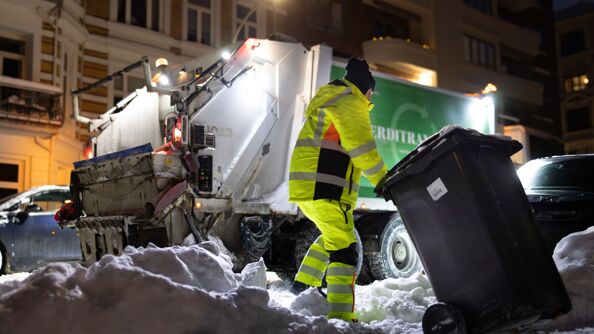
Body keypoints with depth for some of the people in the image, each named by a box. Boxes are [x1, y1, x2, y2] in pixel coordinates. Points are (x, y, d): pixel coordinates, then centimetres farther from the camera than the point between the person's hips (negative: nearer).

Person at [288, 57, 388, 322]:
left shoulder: (326, 101, 26)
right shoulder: (349, 102, -6)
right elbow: (362, 148, -15)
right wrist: (384, 181, -9)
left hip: (306, 186, 10)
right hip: (324, 188, -10)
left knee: (333, 236, 27)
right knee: (344, 249, -8)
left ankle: (303, 284, 31)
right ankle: (341, 315, -11)